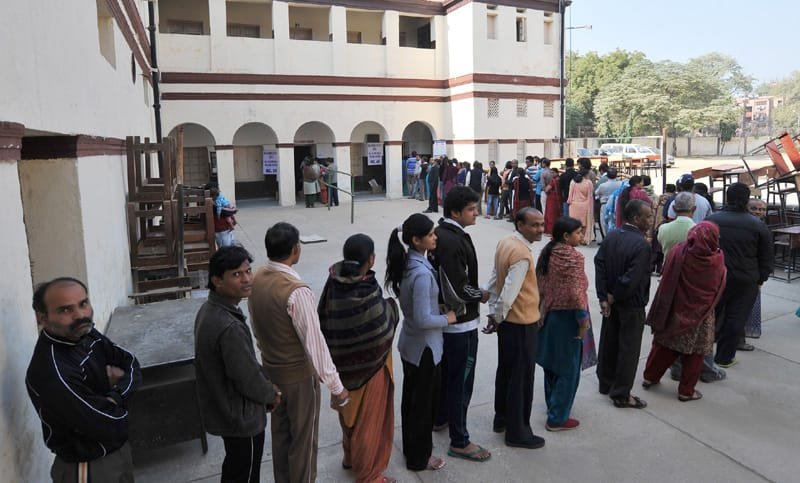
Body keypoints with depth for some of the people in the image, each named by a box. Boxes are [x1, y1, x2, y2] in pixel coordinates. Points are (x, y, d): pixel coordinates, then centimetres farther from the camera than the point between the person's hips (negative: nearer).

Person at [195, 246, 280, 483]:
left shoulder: (211, 309, -4)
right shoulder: (230, 328, -35)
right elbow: (248, 380, -25)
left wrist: (266, 385, 7)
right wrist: (271, 395, -6)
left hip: (223, 408, 9)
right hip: (240, 416, -9)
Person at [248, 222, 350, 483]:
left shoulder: (256, 279, -7)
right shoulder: (297, 290, -31)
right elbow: (314, 343, -28)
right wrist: (336, 386, -19)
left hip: (270, 369, 8)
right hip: (299, 375, -7)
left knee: (280, 432, 25)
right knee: (303, 438, 14)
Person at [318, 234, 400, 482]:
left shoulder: (334, 283, -12)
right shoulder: (369, 295, -32)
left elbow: (324, 320, -3)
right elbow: (382, 336, -24)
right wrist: (390, 306, -9)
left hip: (344, 364, 7)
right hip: (368, 366, -7)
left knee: (350, 411, 28)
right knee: (369, 418, 14)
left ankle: (350, 456, 50)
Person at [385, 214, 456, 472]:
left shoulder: (406, 262, 0)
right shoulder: (421, 273, -29)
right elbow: (423, 320, -28)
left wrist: (439, 312, 9)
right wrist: (447, 318, -13)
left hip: (409, 343, 9)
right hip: (424, 347, -9)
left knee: (411, 397, 23)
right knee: (424, 402, 10)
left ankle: (411, 445, 41)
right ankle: (419, 458, 28)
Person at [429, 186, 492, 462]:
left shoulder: (440, 234, 4)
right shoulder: (454, 241, -26)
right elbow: (460, 288, -27)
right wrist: (482, 296, -9)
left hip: (444, 317, 10)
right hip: (461, 323, -10)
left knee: (445, 370, 24)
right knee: (461, 380, 2)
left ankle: (441, 416, 43)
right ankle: (459, 442, 14)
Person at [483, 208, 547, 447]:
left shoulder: (504, 243, 3)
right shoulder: (522, 254, -25)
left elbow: (494, 280, 7)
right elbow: (508, 293, -26)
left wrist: (494, 314, 10)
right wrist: (498, 319, -10)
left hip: (508, 320, 9)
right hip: (522, 323, -9)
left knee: (505, 370, 21)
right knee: (521, 377, 4)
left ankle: (502, 418, 36)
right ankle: (517, 432, 17)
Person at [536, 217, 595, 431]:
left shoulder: (548, 252, 4)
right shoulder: (572, 257, -19)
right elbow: (576, 293, -22)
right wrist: (584, 320, -14)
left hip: (548, 314, 8)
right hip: (567, 317, -8)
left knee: (552, 363, 20)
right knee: (568, 369, 3)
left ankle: (552, 404, 36)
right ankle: (557, 418, 10)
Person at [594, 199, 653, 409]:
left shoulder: (611, 236, -2)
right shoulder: (642, 245, -24)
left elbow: (599, 264, -5)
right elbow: (632, 280, -27)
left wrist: (604, 297, -6)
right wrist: (612, 297, -11)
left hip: (611, 302, 7)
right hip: (631, 305, -7)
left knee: (608, 343, 19)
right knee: (628, 349, 6)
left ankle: (606, 383, 35)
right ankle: (621, 394, 16)